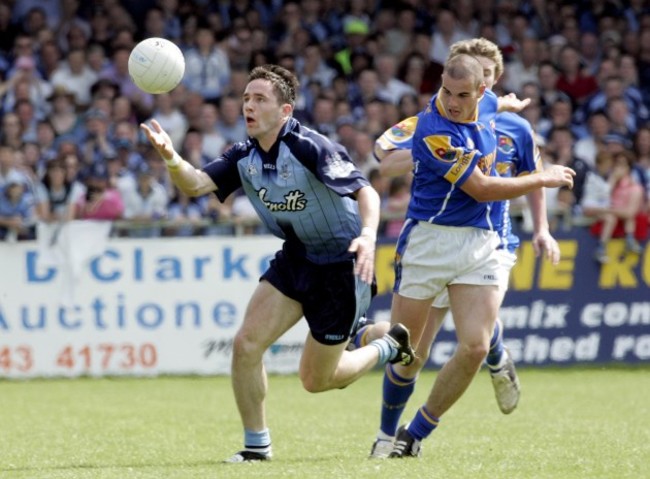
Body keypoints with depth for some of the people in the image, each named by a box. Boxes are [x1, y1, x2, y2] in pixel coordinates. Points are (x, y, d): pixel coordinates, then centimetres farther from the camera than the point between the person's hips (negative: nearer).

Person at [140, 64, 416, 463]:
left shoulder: (310, 148, -24)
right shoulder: (245, 157, -3)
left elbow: (365, 192, -29)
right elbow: (196, 184, -14)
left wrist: (368, 235, -48)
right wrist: (171, 157, -36)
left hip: (341, 264, -6)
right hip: (295, 258, 6)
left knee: (316, 380, 2)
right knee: (246, 345, -9)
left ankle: (389, 348, 30)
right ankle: (257, 446, 6)